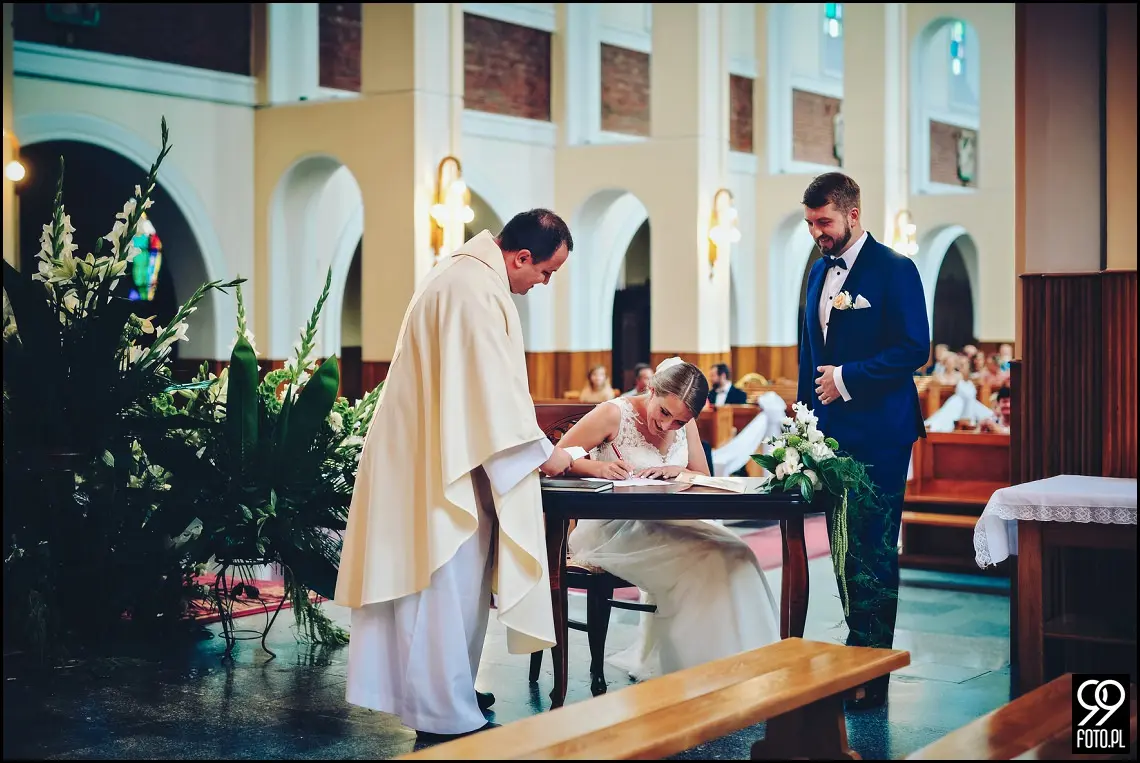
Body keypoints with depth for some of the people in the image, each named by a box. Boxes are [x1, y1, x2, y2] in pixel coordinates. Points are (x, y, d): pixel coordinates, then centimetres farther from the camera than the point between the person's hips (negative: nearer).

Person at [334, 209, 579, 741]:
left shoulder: (472, 275, 12)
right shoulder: (475, 291, -22)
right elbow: (492, 390, -22)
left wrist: (533, 445, 16)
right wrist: (541, 453, -11)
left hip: (439, 455, 11)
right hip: (443, 465, -11)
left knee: (456, 579, 17)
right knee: (446, 582, -4)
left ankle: (449, 691, 28)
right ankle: (445, 713, 3)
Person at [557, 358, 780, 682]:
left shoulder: (685, 423, 7)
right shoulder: (614, 414, -10)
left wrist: (677, 471, -15)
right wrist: (598, 466, -30)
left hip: (662, 526, 6)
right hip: (610, 530, -6)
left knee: (730, 553, -22)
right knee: (696, 561, -28)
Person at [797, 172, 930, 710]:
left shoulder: (894, 269, -7)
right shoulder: (819, 272, 16)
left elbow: (913, 348, -14)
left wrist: (847, 379, -16)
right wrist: (808, 412, 14)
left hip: (878, 433, -7)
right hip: (831, 432, 8)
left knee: (874, 553, -5)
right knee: (843, 549, 11)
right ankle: (857, 652, 21)